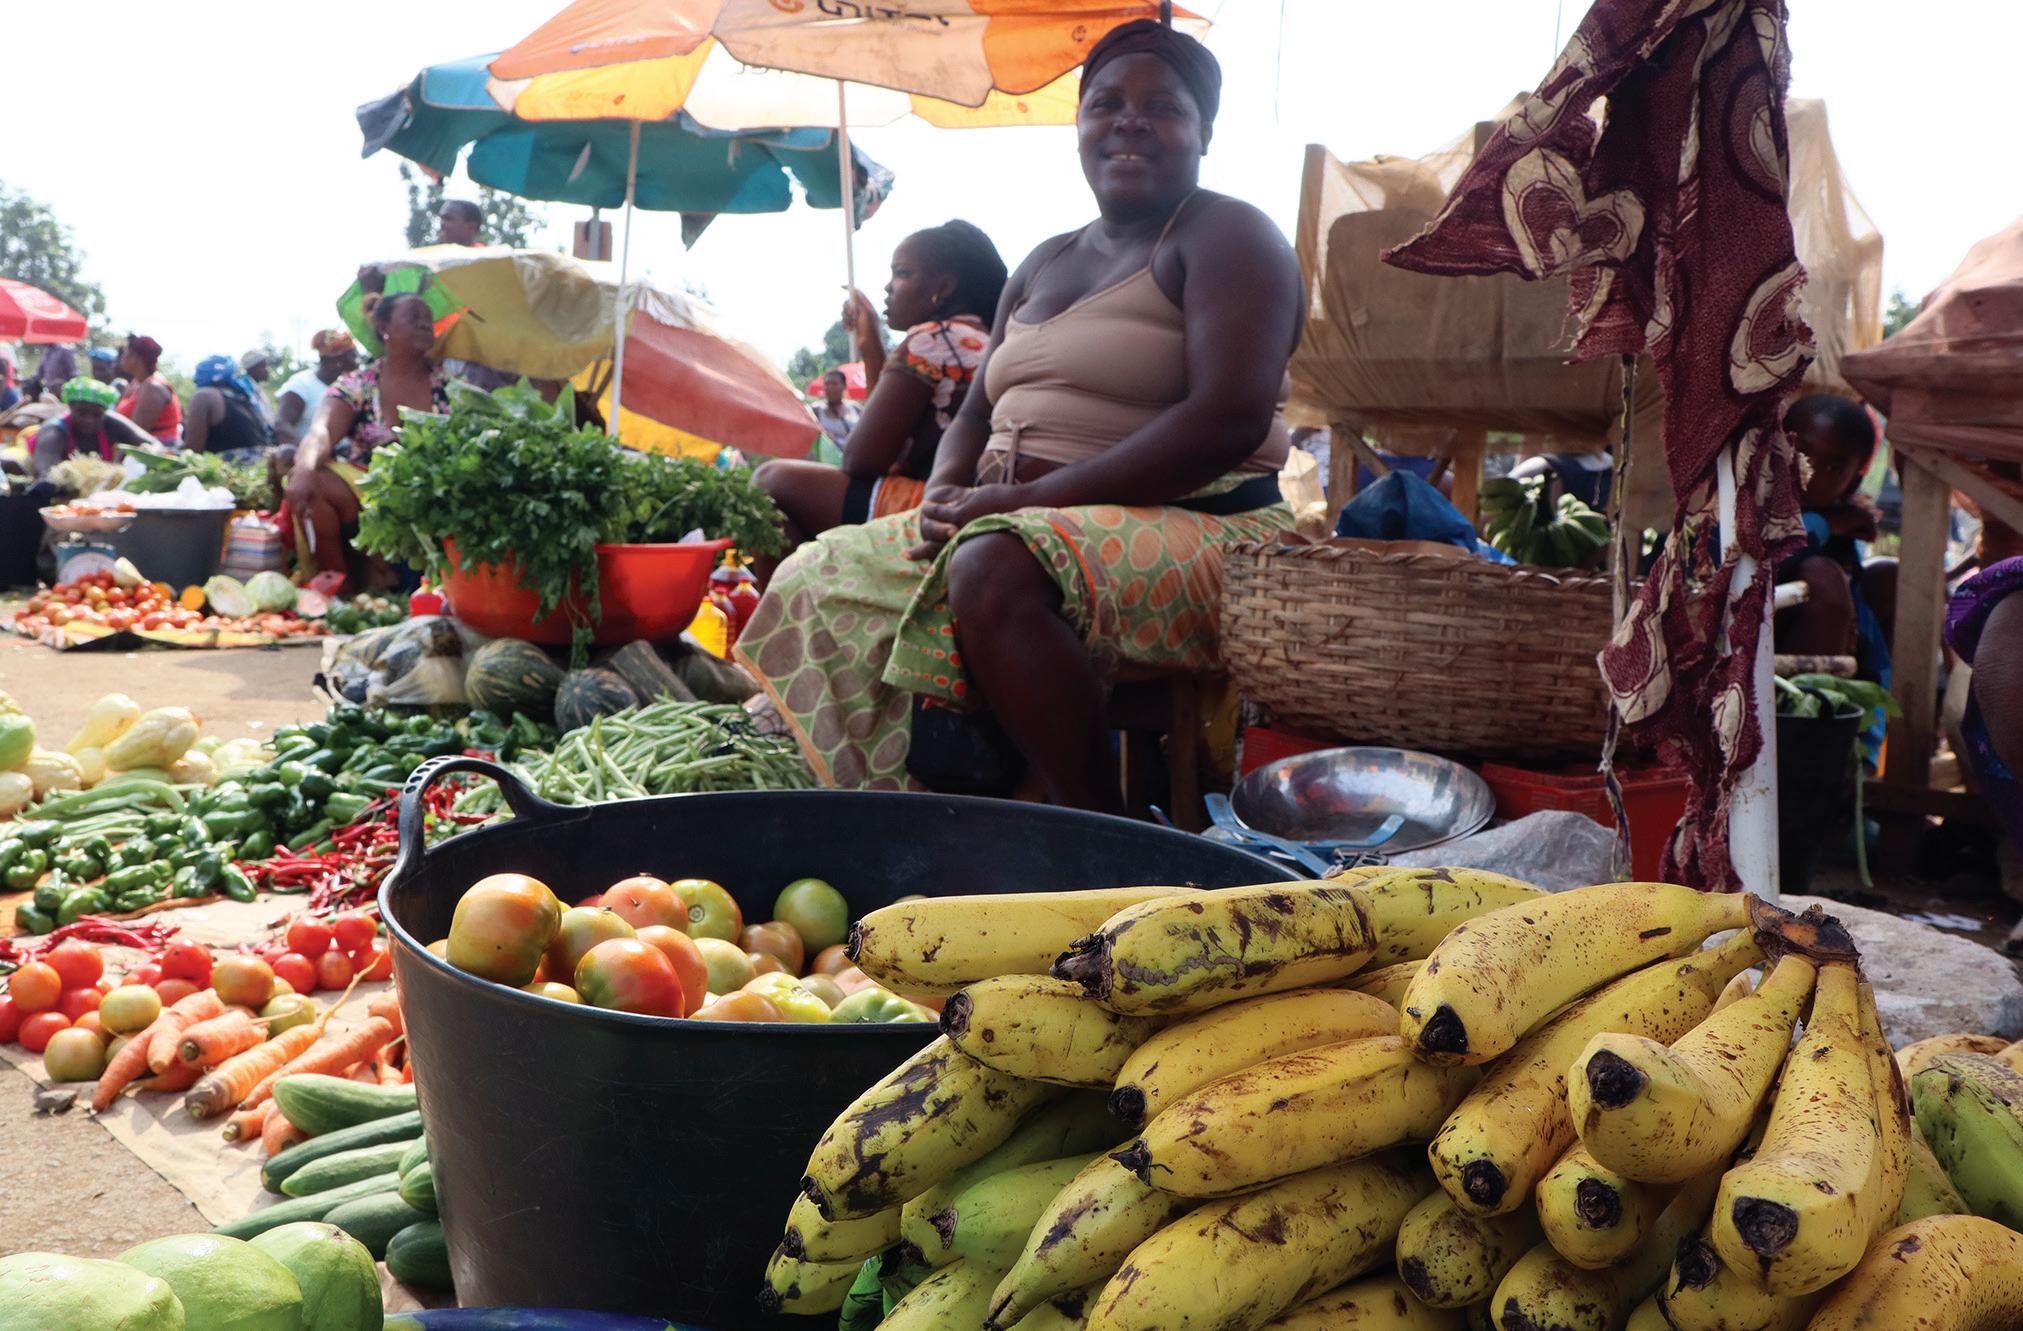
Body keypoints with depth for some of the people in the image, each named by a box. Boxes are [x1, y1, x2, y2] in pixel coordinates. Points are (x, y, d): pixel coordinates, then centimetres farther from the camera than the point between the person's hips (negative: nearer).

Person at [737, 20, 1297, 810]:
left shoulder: (1226, 236, -3)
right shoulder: (1044, 265, 21)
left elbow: (1228, 419, -18)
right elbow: (976, 414, 22)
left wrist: (1028, 496, -19)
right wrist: (946, 497, -4)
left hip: (1190, 529, -8)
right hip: (1027, 526, 8)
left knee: (993, 569, -37)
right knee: (822, 580, -2)